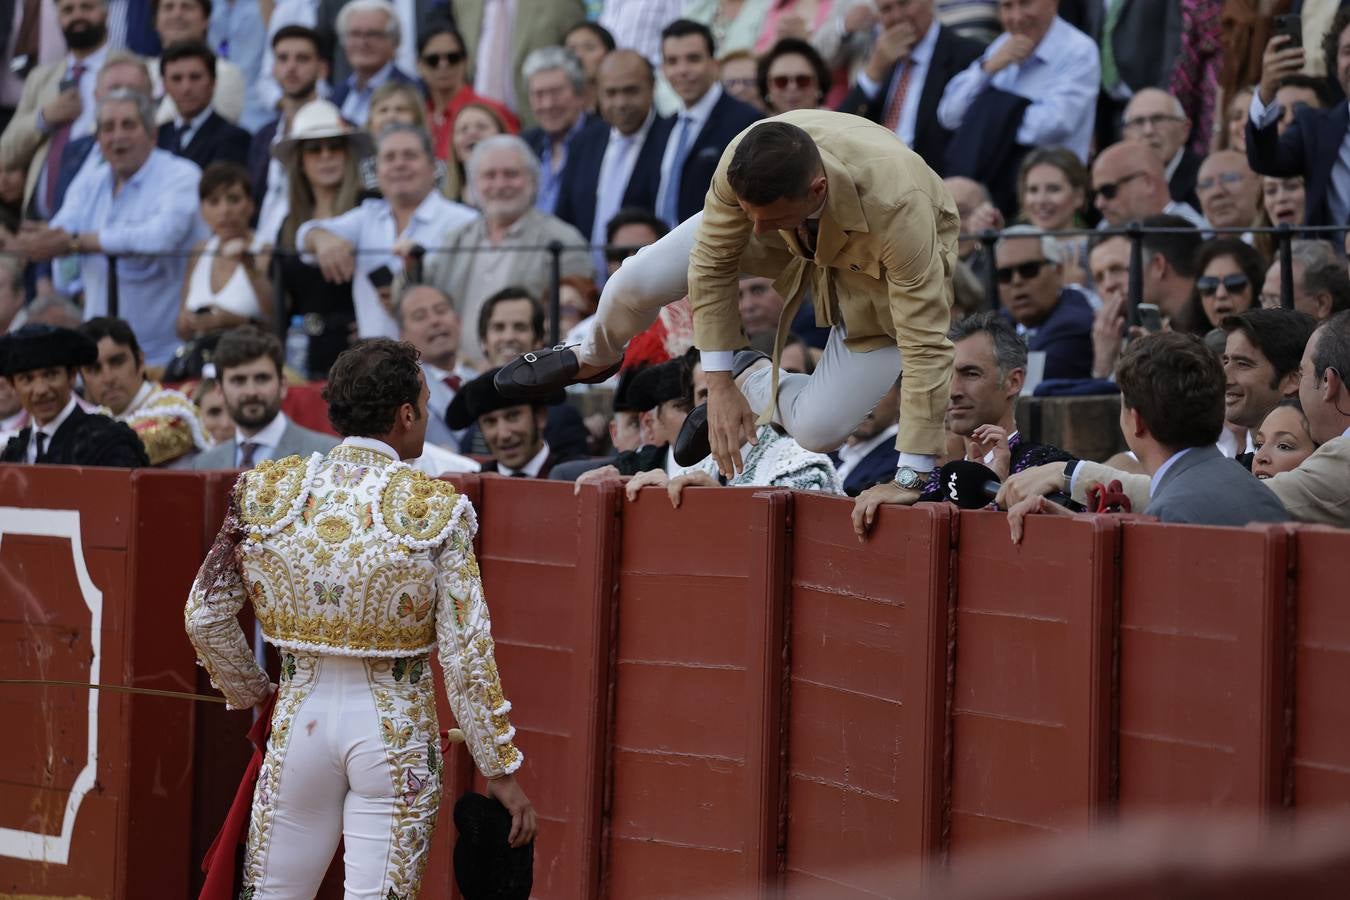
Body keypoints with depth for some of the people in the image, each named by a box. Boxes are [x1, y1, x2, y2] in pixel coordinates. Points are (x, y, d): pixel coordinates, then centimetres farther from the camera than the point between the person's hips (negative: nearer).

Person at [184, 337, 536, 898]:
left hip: (300, 718, 3)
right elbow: (466, 654, -10)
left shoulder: (266, 490, -2)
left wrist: (249, 693, 21)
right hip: (393, 726, -3)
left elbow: (205, 616, 4)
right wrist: (500, 769, -3)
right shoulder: (435, 509, -10)